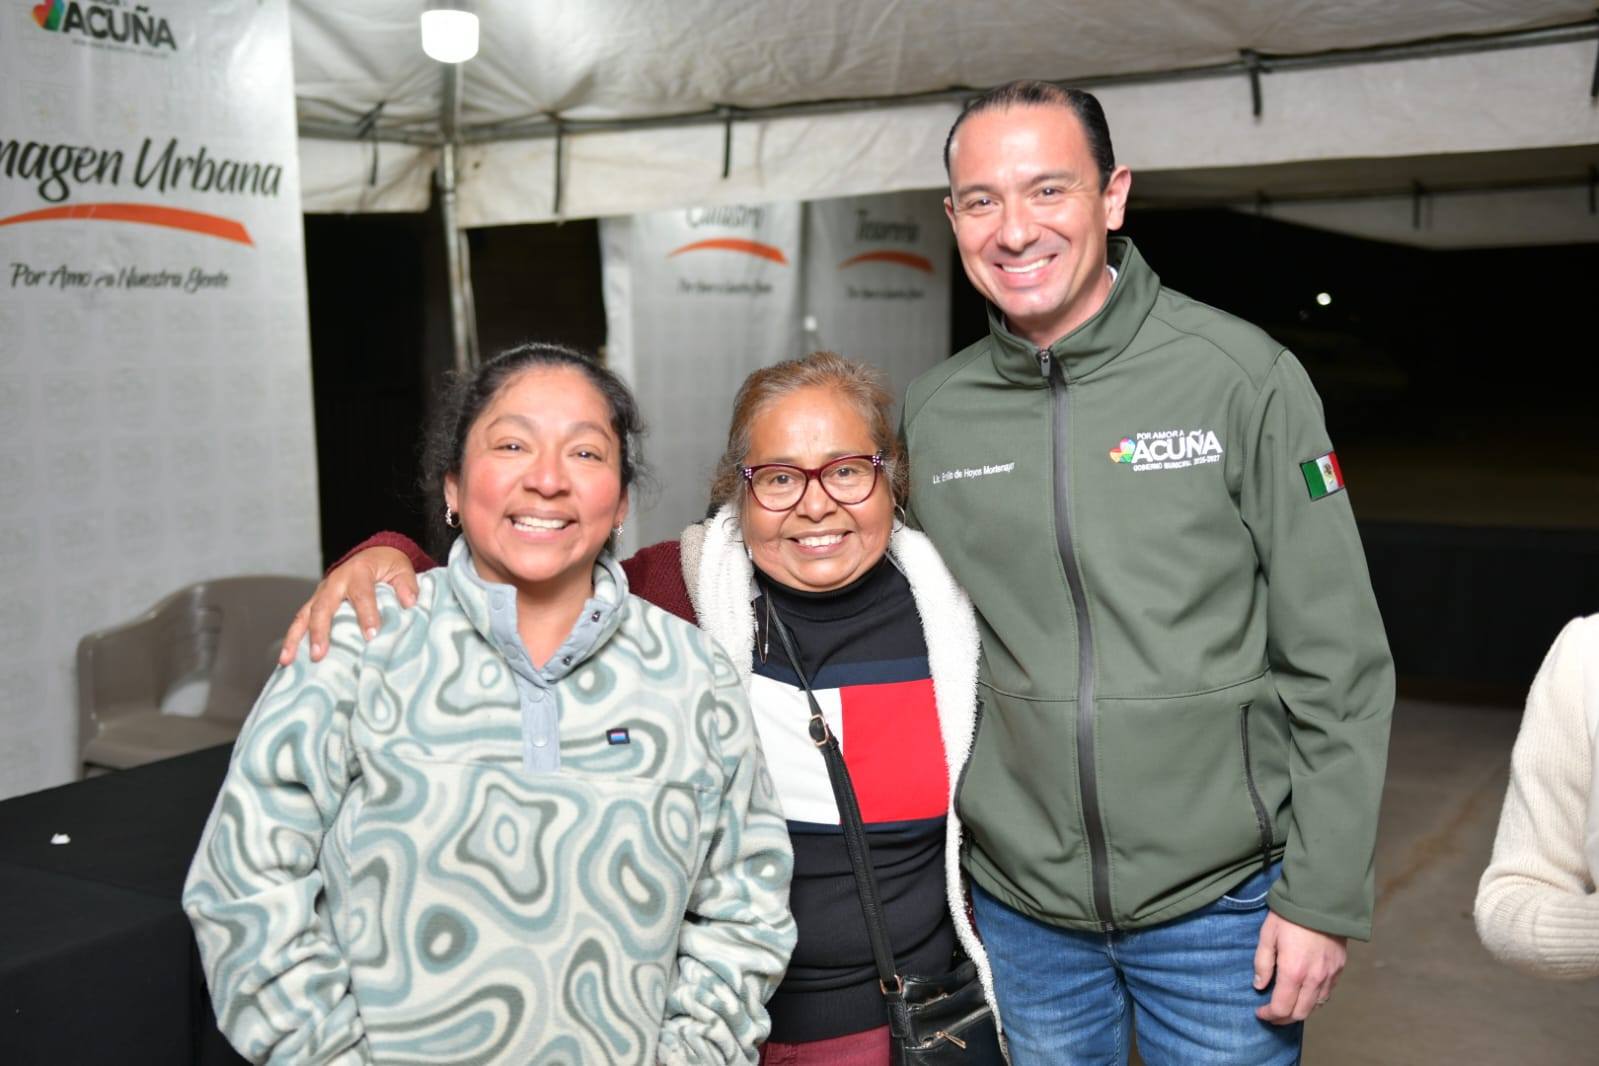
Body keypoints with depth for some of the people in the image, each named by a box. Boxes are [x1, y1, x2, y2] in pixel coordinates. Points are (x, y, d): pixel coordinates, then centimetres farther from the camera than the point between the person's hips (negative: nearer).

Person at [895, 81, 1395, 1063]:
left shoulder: (1241, 376, -10)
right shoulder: (932, 413, -1)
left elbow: (1338, 661, -8)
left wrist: (1326, 894, -9)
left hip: (1225, 905, -2)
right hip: (1019, 906, 3)